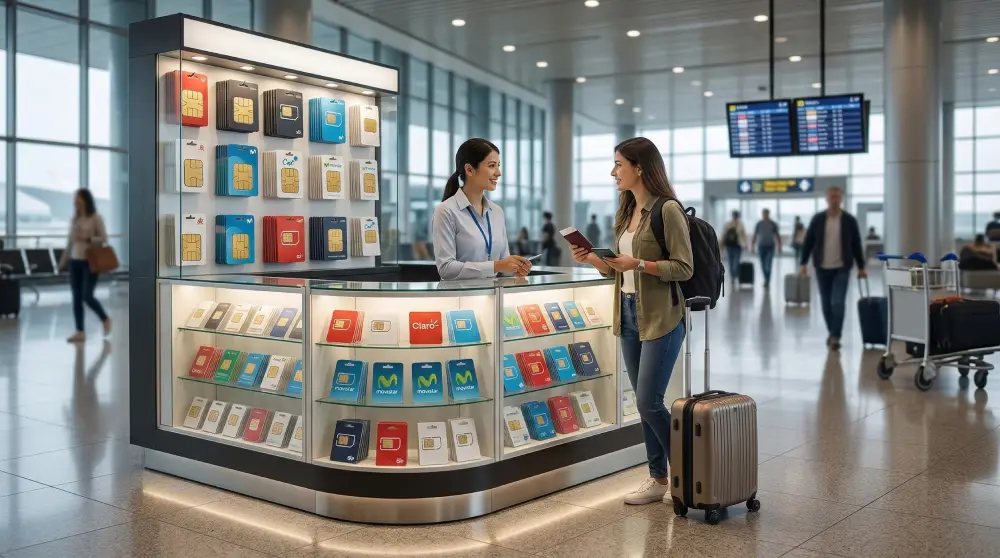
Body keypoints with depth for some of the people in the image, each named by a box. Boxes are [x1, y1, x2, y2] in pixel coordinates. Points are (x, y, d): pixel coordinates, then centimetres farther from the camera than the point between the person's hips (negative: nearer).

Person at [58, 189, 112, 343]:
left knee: (87, 296, -10)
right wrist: (63, 261, 14)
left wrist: (87, 239, -22)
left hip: (90, 262, -6)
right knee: (76, 297, 3)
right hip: (75, 261, 6)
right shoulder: (74, 219, 11)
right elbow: (69, 242, 15)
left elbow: (104, 238, -8)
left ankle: (105, 319, 16)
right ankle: (80, 332, 8)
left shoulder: (96, 218, -6)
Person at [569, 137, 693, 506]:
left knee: (649, 403, -6)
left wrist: (639, 264, -21)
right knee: (644, 403, 11)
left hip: (660, 318, -8)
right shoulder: (626, 213, 13)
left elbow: (684, 268, -14)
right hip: (628, 316, 8)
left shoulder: (667, 210, -12)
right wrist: (593, 260, -1)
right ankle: (658, 478, 22)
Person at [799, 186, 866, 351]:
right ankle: (832, 332, 27)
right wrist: (803, 263, -2)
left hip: (842, 268, -2)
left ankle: (835, 337, -9)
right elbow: (808, 242, 4)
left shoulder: (849, 220, -1)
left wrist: (861, 267, 4)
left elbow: (856, 245, 5)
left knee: (837, 303, -12)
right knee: (826, 304, 9)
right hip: (822, 268, 2)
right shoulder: (817, 219, 1)